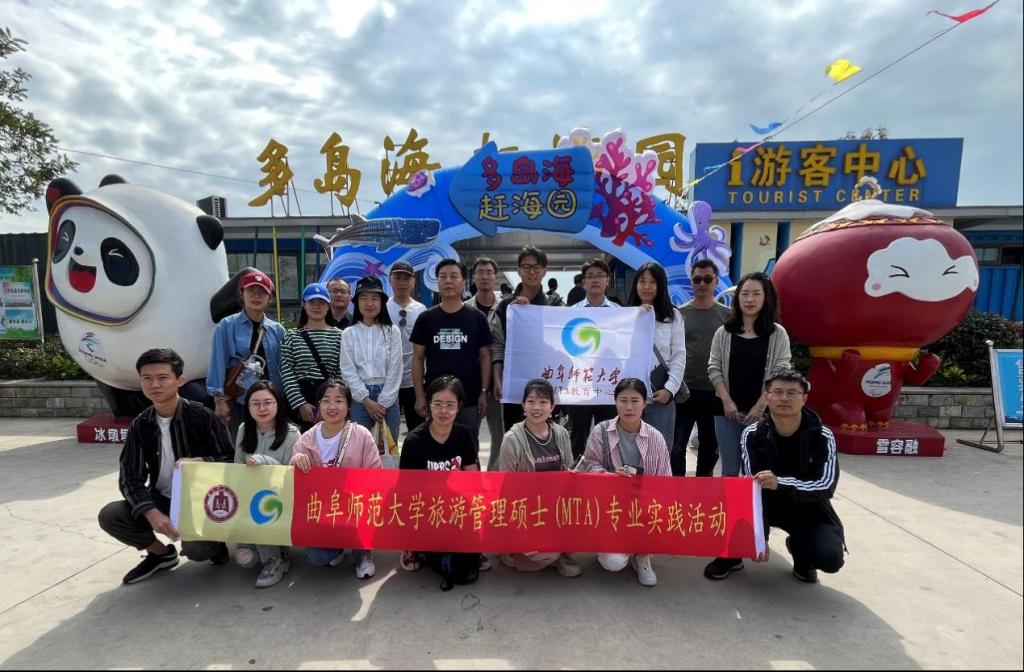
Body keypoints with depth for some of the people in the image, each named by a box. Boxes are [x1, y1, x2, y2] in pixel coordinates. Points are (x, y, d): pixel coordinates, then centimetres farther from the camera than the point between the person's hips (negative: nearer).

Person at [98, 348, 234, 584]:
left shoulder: (200, 416, -14)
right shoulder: (140, 426, -2)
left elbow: (230, 459, -9)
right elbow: (130, 478, -8)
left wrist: (198, 461, -29)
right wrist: (152, 513, -24)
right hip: (162, 500, 5)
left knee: (196, 548, -30)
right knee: (109, 516, -15)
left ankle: (216, 545, 11)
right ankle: (162, 553, 10)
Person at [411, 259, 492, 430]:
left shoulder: (477, 318, 0)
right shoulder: (426, 318, 2)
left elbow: (485, 356, 3)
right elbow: (418, 358, 4)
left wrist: (484, 391, -3)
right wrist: (419, 395, -1)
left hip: (469, 399, 0)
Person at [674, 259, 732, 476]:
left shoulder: (727, 315, 3)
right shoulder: (680, 314, 1)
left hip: (715, 391, 1)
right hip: (684, 389, -1)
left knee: (710, 445, 13)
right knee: (677, 445, 2)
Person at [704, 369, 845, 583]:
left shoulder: (822, 437, -15)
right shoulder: (753, 435, -16)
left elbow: (826, 487, -24)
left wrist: (780, 483, -42)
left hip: (807, 508, 0)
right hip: (767, 504, 0)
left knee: (830, 559, -26)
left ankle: (799, 546, 12)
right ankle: (732, 554, -4)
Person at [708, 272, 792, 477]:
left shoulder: (778, 334, 0)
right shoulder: (724, 332, 4)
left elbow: (780, 374, -5)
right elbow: (714, 368, 2)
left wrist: (759, 406, -12)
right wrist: (727, 401, -8)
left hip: (762, 412, -1)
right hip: (727, 410, 2)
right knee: (730, 469, 9)